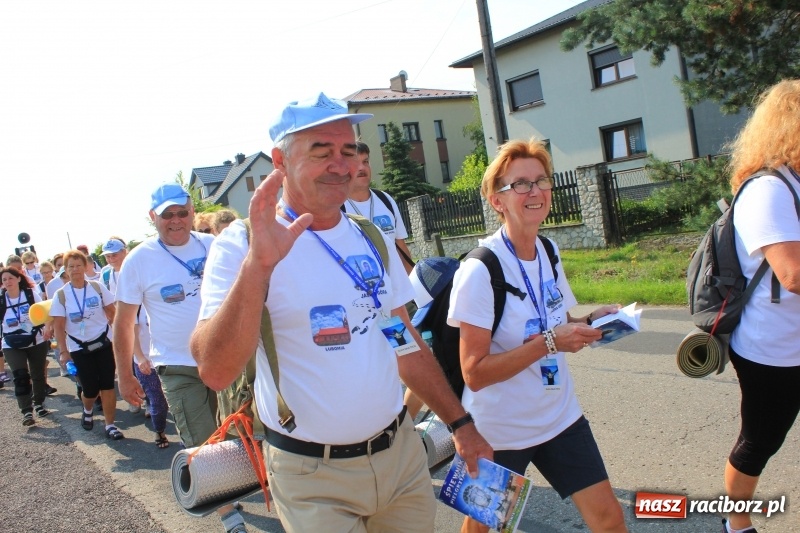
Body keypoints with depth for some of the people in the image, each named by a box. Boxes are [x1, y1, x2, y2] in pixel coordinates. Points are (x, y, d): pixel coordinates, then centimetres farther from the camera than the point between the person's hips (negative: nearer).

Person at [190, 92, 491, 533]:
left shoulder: (372, 239, 5)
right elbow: (215, 372, -25)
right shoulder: (241, 244, -13)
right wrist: (257, 265, -37)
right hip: (312, 477, -5)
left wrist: (460, 423, 12)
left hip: (402, 451, 6)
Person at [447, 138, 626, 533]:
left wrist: (590, 322, -6)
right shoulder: (480, 271, -21)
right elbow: (474, 372, -22)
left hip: (560, 418, 6)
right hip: (499, 432, -5)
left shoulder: (548, 252, 0)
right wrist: (549, 343, -28)